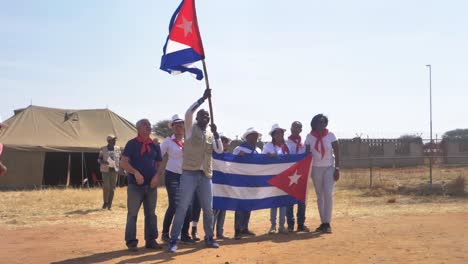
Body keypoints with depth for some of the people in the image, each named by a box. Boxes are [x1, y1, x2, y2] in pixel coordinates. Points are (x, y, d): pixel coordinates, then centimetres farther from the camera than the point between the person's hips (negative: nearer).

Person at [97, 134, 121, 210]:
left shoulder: (117, 148, 5)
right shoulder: (103, 149, 0)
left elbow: (120, 158, 14)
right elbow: (99, 159, 6)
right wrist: (103, 162, -16)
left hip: (114, 170, 2)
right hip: (105, 170, -2)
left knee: (112, 188, 2)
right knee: (106, 187, -9)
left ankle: (110, 204, 12)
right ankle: (105, 202, 12)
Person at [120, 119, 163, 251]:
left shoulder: (155, 145, 11)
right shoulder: (132, 144, -1)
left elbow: (159, 163, 15)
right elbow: (123, 163, -6)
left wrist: (156, 175, -3)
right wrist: (136, 172, -20)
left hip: (151, 185, 4)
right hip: (135, 185, -4)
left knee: (151, 214, 10)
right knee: (132, 214, -1)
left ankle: (151, 240, 18)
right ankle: (131, 242, 6)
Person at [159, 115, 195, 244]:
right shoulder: (168, 141, -2)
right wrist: (158, 172, -12)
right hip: (172, 176, -4)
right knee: (174, 205, -9)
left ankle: (184, 234, 14)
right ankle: (165, 233, 7)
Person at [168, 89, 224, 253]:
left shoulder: (211, 134, 15)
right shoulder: (191, 129, 2)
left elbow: (219, 150, 3)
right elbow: (188, 113, -15)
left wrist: (216, 133, -7)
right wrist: (203, 98, -15)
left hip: (205, 175, 5)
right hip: (189, 173, -5)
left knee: (208, 208, 10)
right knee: (182, 207, -7)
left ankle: (209, 238, 23)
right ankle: (174, 240, -4)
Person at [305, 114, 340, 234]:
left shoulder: (331, 136, -4)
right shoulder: (309, 137, 1)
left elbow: (337, 153, -3)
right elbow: (307, 154, 5)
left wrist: (337, 169, -9)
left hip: (329, 167, -2)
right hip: (316, 168, 2)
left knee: (328, 194, -12)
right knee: (319, 196, 4)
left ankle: (327, 223, -9)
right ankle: (323, 223, 10)